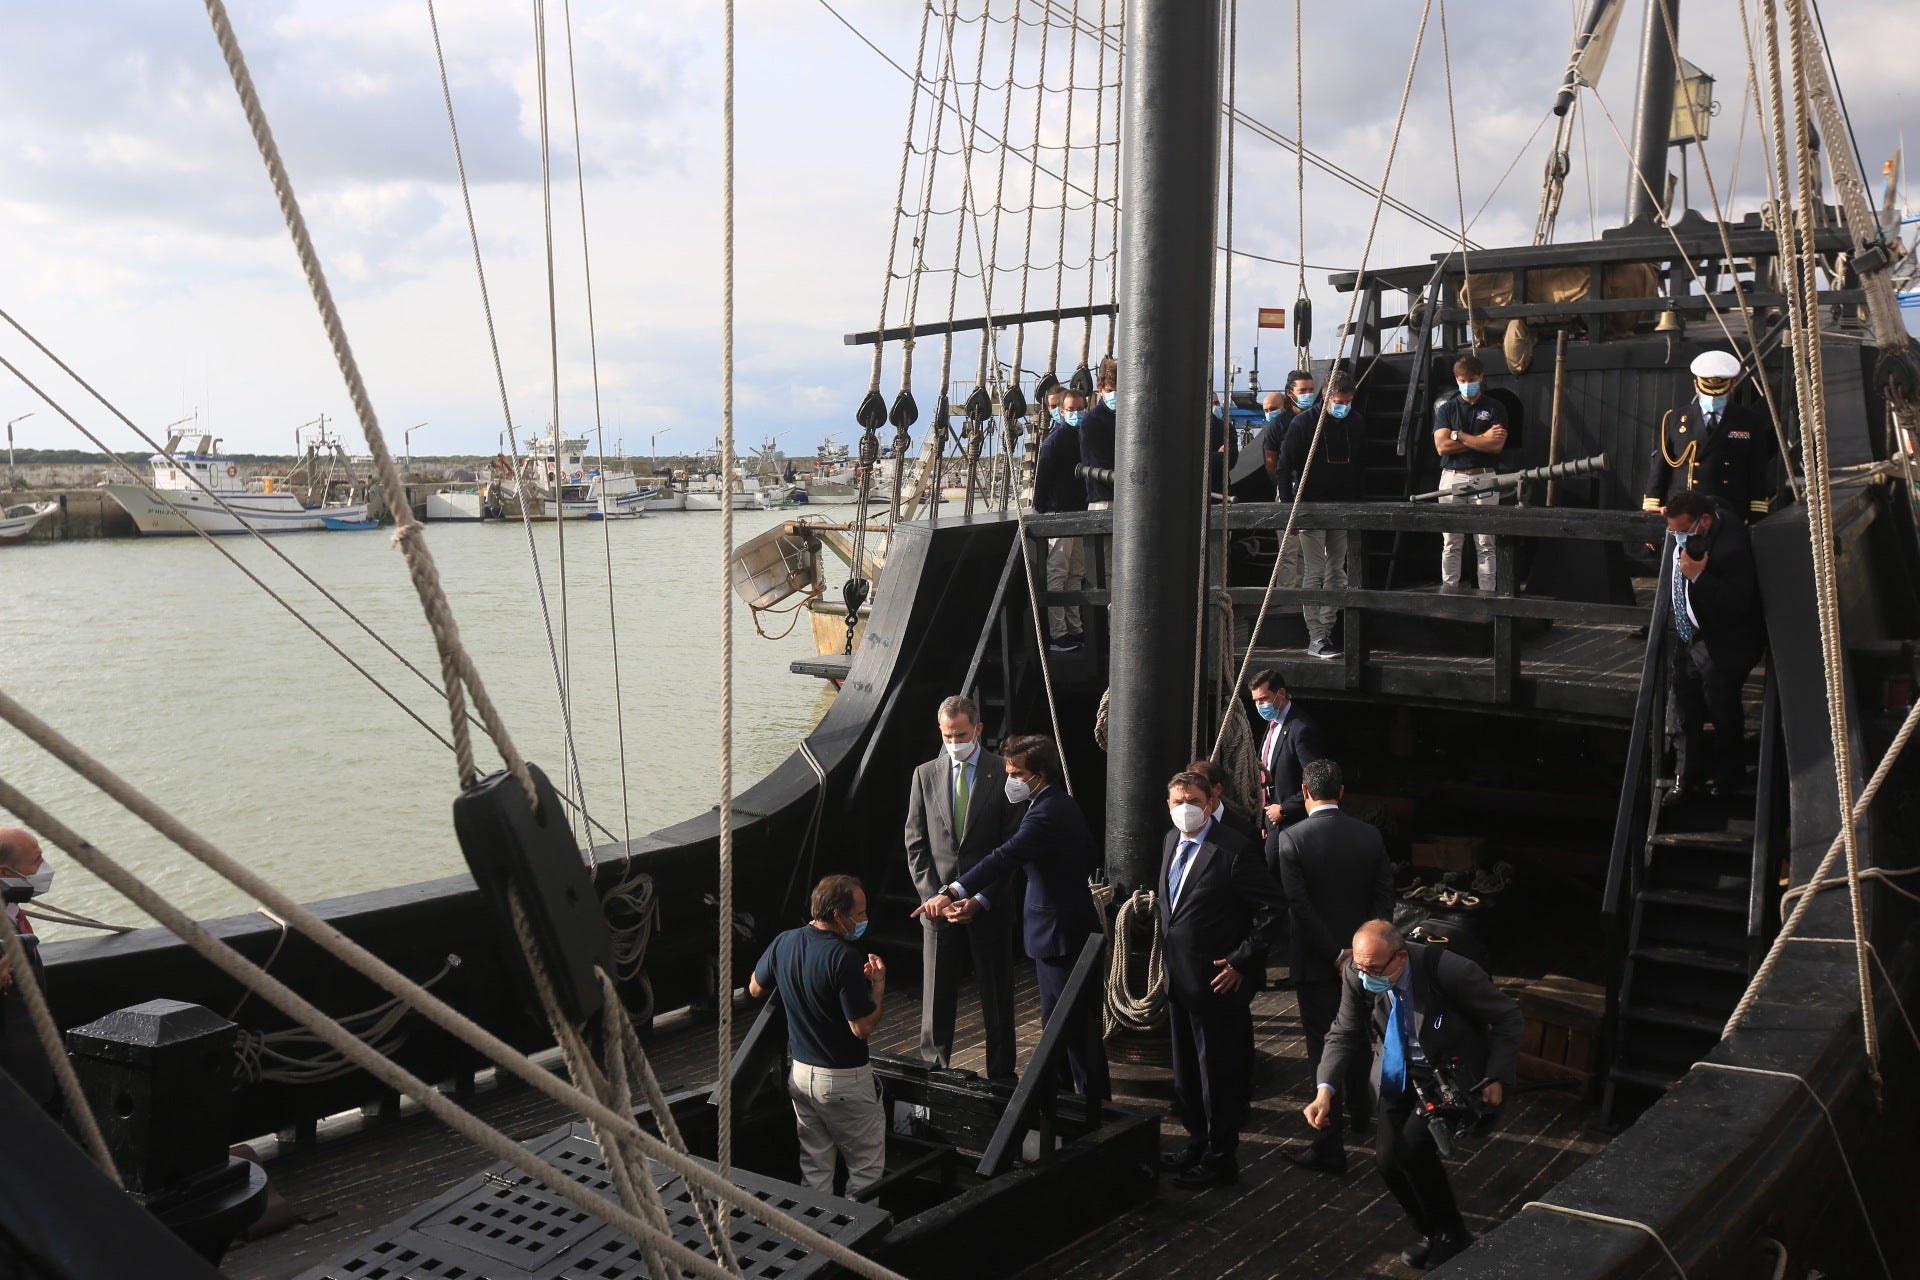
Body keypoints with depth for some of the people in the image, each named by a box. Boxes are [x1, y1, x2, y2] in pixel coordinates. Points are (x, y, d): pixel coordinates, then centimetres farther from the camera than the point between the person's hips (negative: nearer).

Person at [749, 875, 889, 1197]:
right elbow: (863, 1027, -22)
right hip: (844, 1079, -7)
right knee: (866, 1168, 8)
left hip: (800, 1072, 7)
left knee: (815, 1166, 17)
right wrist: (879, 983, -9)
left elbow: (755, 988, 14)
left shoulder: (784, 943, -4)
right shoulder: (844, 957, -25)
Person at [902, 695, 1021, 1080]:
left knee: (997, 994, 6)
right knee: (936, 994, 6)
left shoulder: (1002, 773, -2)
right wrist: (931, 896, -4)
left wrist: (982, 896, -11)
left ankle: (1001, 1074, 16)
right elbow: (916, 843, 7)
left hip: (989, 903, -2)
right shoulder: (925, 774, 7)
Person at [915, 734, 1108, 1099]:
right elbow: (1014, 864, 12)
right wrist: (977, 901, 3)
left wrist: (950, 893, -39)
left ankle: (1093, 1101, 9)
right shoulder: (1054, 805, 10)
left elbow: (1004, 859, -34)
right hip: (1054, 930, 11)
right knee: (1056, 1021, 21)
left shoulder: (1048, 813, -23)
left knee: (1074, 1026, -1)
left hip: (1062, 934, -11)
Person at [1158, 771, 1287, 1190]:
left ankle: (1220, 1159, 16)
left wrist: (1242, 961, -18)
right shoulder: (1172, 841, 7)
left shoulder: (1234, 849, -18)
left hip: (1217, 982, -8)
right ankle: (1198, 1143, 35)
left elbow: (1272, 908, -18)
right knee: (1186, 1072, 19)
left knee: (1218, 1075, 3)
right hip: (1179, 980, 8)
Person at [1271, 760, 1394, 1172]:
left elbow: (1300, 905, -19)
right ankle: (1359, 1111, 44)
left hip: (1315, 962, -4)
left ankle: (1329, 1146, 4)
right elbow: (1384, 898, -3)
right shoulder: (1370, 835, -2)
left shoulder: (1292, 838, -15)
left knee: (1324, 1047, 1)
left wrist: (1334, 953, -15)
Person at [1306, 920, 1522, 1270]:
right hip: (1399, 1071, 5)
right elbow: (1344, 1034, -8)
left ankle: (1451, 1236, 5)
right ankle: (1433, 1235, 24)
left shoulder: (1448, 969, -32)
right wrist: (1325, 1091, -22)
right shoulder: (1356, 974, -20)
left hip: (1451, 1071, -4)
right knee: (1388, 1162, -4)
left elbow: (1509, 1018, -16)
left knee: (1412, 1148, -21)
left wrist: (1497, 1077, -18)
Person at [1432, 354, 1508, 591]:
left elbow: (1497, 445, -8)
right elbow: (1442, 445, -4)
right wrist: (1481, 439, -5)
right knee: (1451, 544, 3)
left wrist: (1459, 436, -6)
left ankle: (1487, 593, 1)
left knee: (1485, 544, -1)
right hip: (1452, 478, 1)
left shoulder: (1495, 408, 7)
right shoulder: (1447, 409, 10)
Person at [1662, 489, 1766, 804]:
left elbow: (1736, 602, -34)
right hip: (1689, 635, 8)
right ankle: (1686, 777, 21)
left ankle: (1729, 777, 28)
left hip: (1722, 643, -8)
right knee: (1682, 710, 10)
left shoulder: (1731, 545, -31)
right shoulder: (1687, 531, -4)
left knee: (1722, 710, 7)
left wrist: (1698, 575, -38)